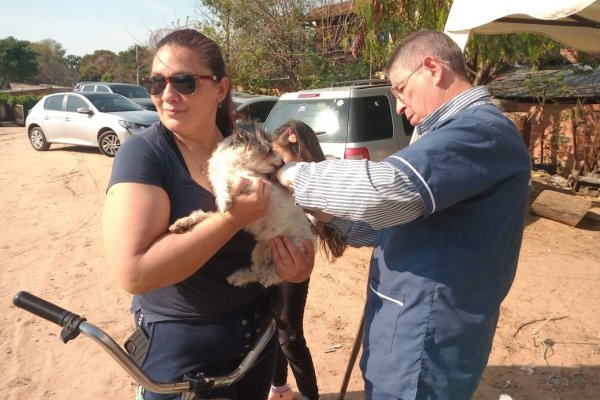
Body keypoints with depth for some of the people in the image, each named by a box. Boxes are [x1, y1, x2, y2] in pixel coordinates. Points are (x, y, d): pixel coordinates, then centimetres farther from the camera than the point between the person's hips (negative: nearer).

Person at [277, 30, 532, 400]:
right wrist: (335, 217, 4)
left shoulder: (482, 130, -19)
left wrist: (295, 175, -18)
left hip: (424, 348, -9)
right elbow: (402, 218, 16)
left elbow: (384, 189, -33)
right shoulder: (459, 132, 15)